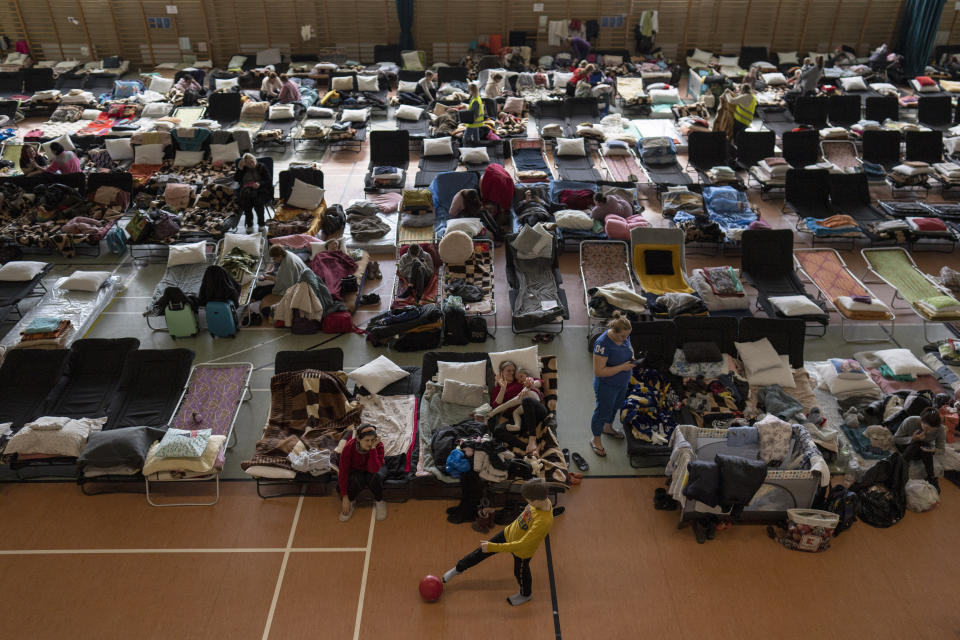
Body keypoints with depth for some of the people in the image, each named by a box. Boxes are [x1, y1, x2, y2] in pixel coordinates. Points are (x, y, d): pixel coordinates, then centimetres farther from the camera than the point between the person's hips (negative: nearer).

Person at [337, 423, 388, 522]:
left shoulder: (378, 446, -29)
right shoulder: (349, 447, -29)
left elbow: (373, 470, -37)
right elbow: (343, 472, -24)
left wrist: (373, 448, -44)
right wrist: (345, 498, -25)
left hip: (373, 470, 0)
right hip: (356, 470, 0)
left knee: (375, 477, -35)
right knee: (356, 480, -35)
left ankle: (379, 502, -7)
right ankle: (351, 502, -4)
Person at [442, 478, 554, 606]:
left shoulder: (544, 522, -44)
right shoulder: (542, 500, -23)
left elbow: (521, 545, -38)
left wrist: (492, 547, -34)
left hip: (521, 551, -6)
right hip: (509, 532, 6)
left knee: (520, 572, 22)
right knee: (482, 551, 18)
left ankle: (526, 594, 56)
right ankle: (459, 568, 42)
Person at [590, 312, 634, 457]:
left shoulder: (624, 336, -11)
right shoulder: (603, 344, -35)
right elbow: (598, 372, -33)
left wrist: (631, 359, -11)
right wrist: (622, 367, -32)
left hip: (622, 383, 8)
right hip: (606, 386, -7)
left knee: (615, 406, 29)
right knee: (602, 412, 13)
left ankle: (608, 427, 57)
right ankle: (596, 440, 35)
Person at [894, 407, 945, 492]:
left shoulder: (940, 429, -22)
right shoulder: (909, 422, -28)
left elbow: (941, 449, -9)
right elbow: (895, 439, -17)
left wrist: (934, 450, -34)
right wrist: (912, 439, -35)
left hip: (924, 454, 2)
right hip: (905, 447, -2)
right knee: (916, 443, -34)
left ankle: (931, 478, -29)